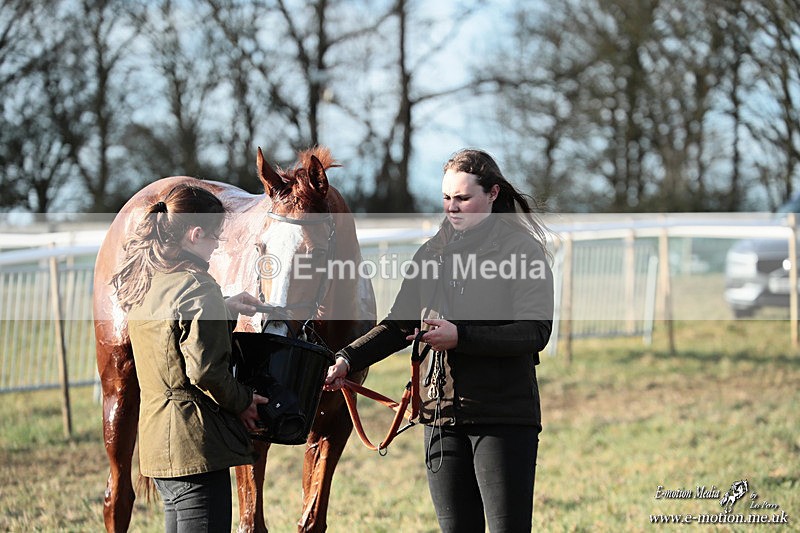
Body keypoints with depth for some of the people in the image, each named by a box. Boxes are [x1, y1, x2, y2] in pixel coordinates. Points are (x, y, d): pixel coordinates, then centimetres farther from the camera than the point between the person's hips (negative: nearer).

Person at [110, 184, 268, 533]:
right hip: (195, 445, -9)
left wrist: (224, 309, 19)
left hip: (156, 442, 9)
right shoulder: (197, 287, -17)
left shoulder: (144, 284, 10)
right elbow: (205, 370, -21)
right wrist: (242, 402, -6)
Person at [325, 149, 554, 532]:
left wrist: (461, 337, -22)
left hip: (504, 414, -6)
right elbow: (400, 324, 13)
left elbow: (536, 332, -14)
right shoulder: (433, 254, 12)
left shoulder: (523, 250, -5)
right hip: (442, 415, 6)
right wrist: (348, 359, -2)